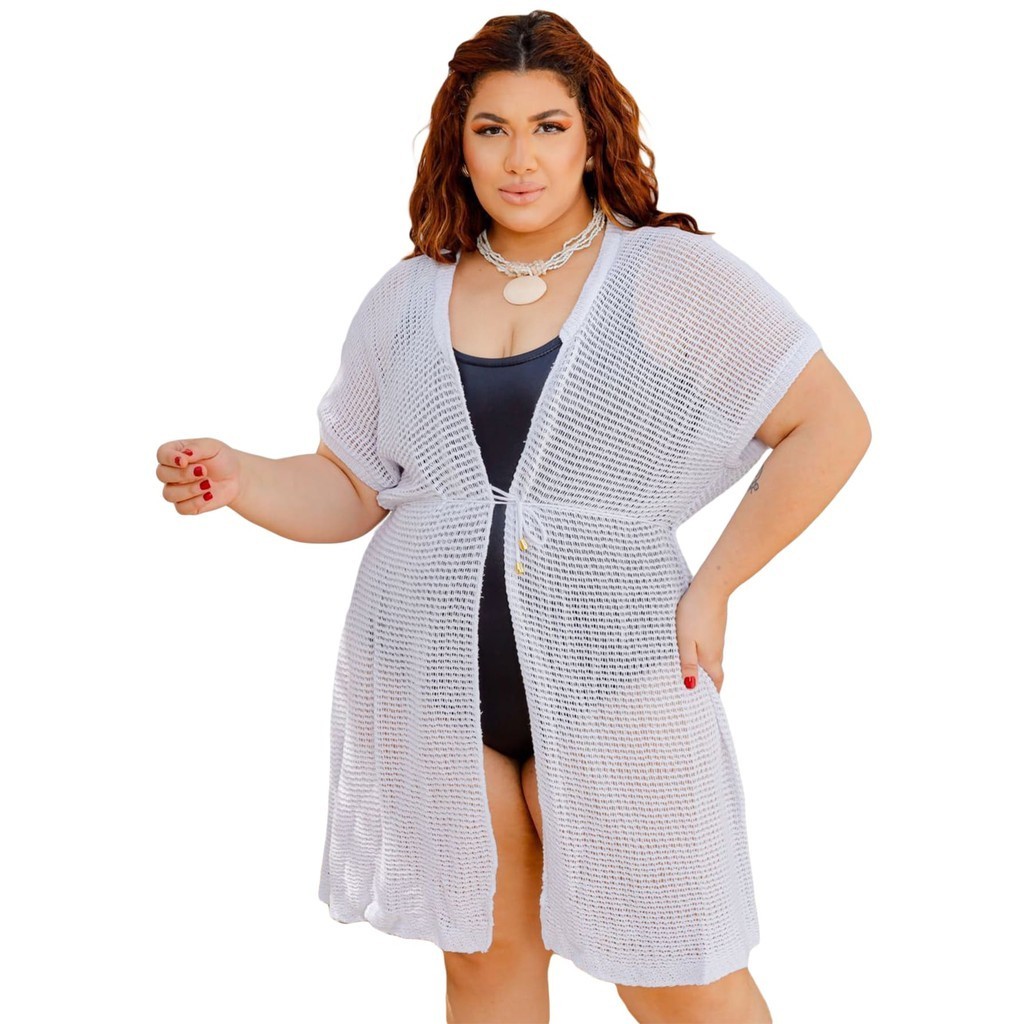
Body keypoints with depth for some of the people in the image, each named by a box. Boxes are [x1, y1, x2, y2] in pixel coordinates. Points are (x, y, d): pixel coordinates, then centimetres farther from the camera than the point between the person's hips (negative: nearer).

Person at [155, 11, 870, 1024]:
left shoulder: (671, 274, -3)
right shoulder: (406, 299, 9)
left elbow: (831, 426, -5)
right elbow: (349, 486, 13)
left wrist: (712, 587, -7)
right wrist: (238, 480, -6)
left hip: (610, 680, -3)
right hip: (430, 678, 3)